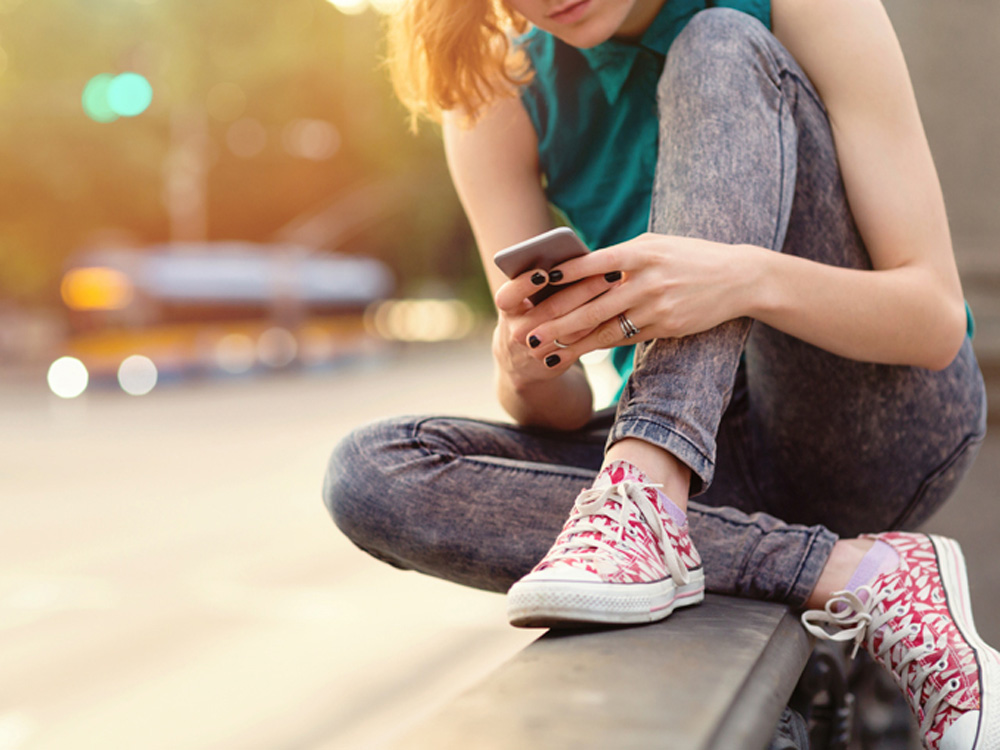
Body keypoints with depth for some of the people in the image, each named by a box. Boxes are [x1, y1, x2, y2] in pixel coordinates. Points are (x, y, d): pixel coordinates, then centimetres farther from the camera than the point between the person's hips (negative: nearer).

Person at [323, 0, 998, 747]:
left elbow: (938, 320, -15)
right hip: (716, 469, 4)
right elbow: (564, 416, -5)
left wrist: (749, 278, -34)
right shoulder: (497, 95, -3)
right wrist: (528, 373, -29)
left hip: (882, 421, -3)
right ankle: (850, 573, -25)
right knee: (370, 473, -21)